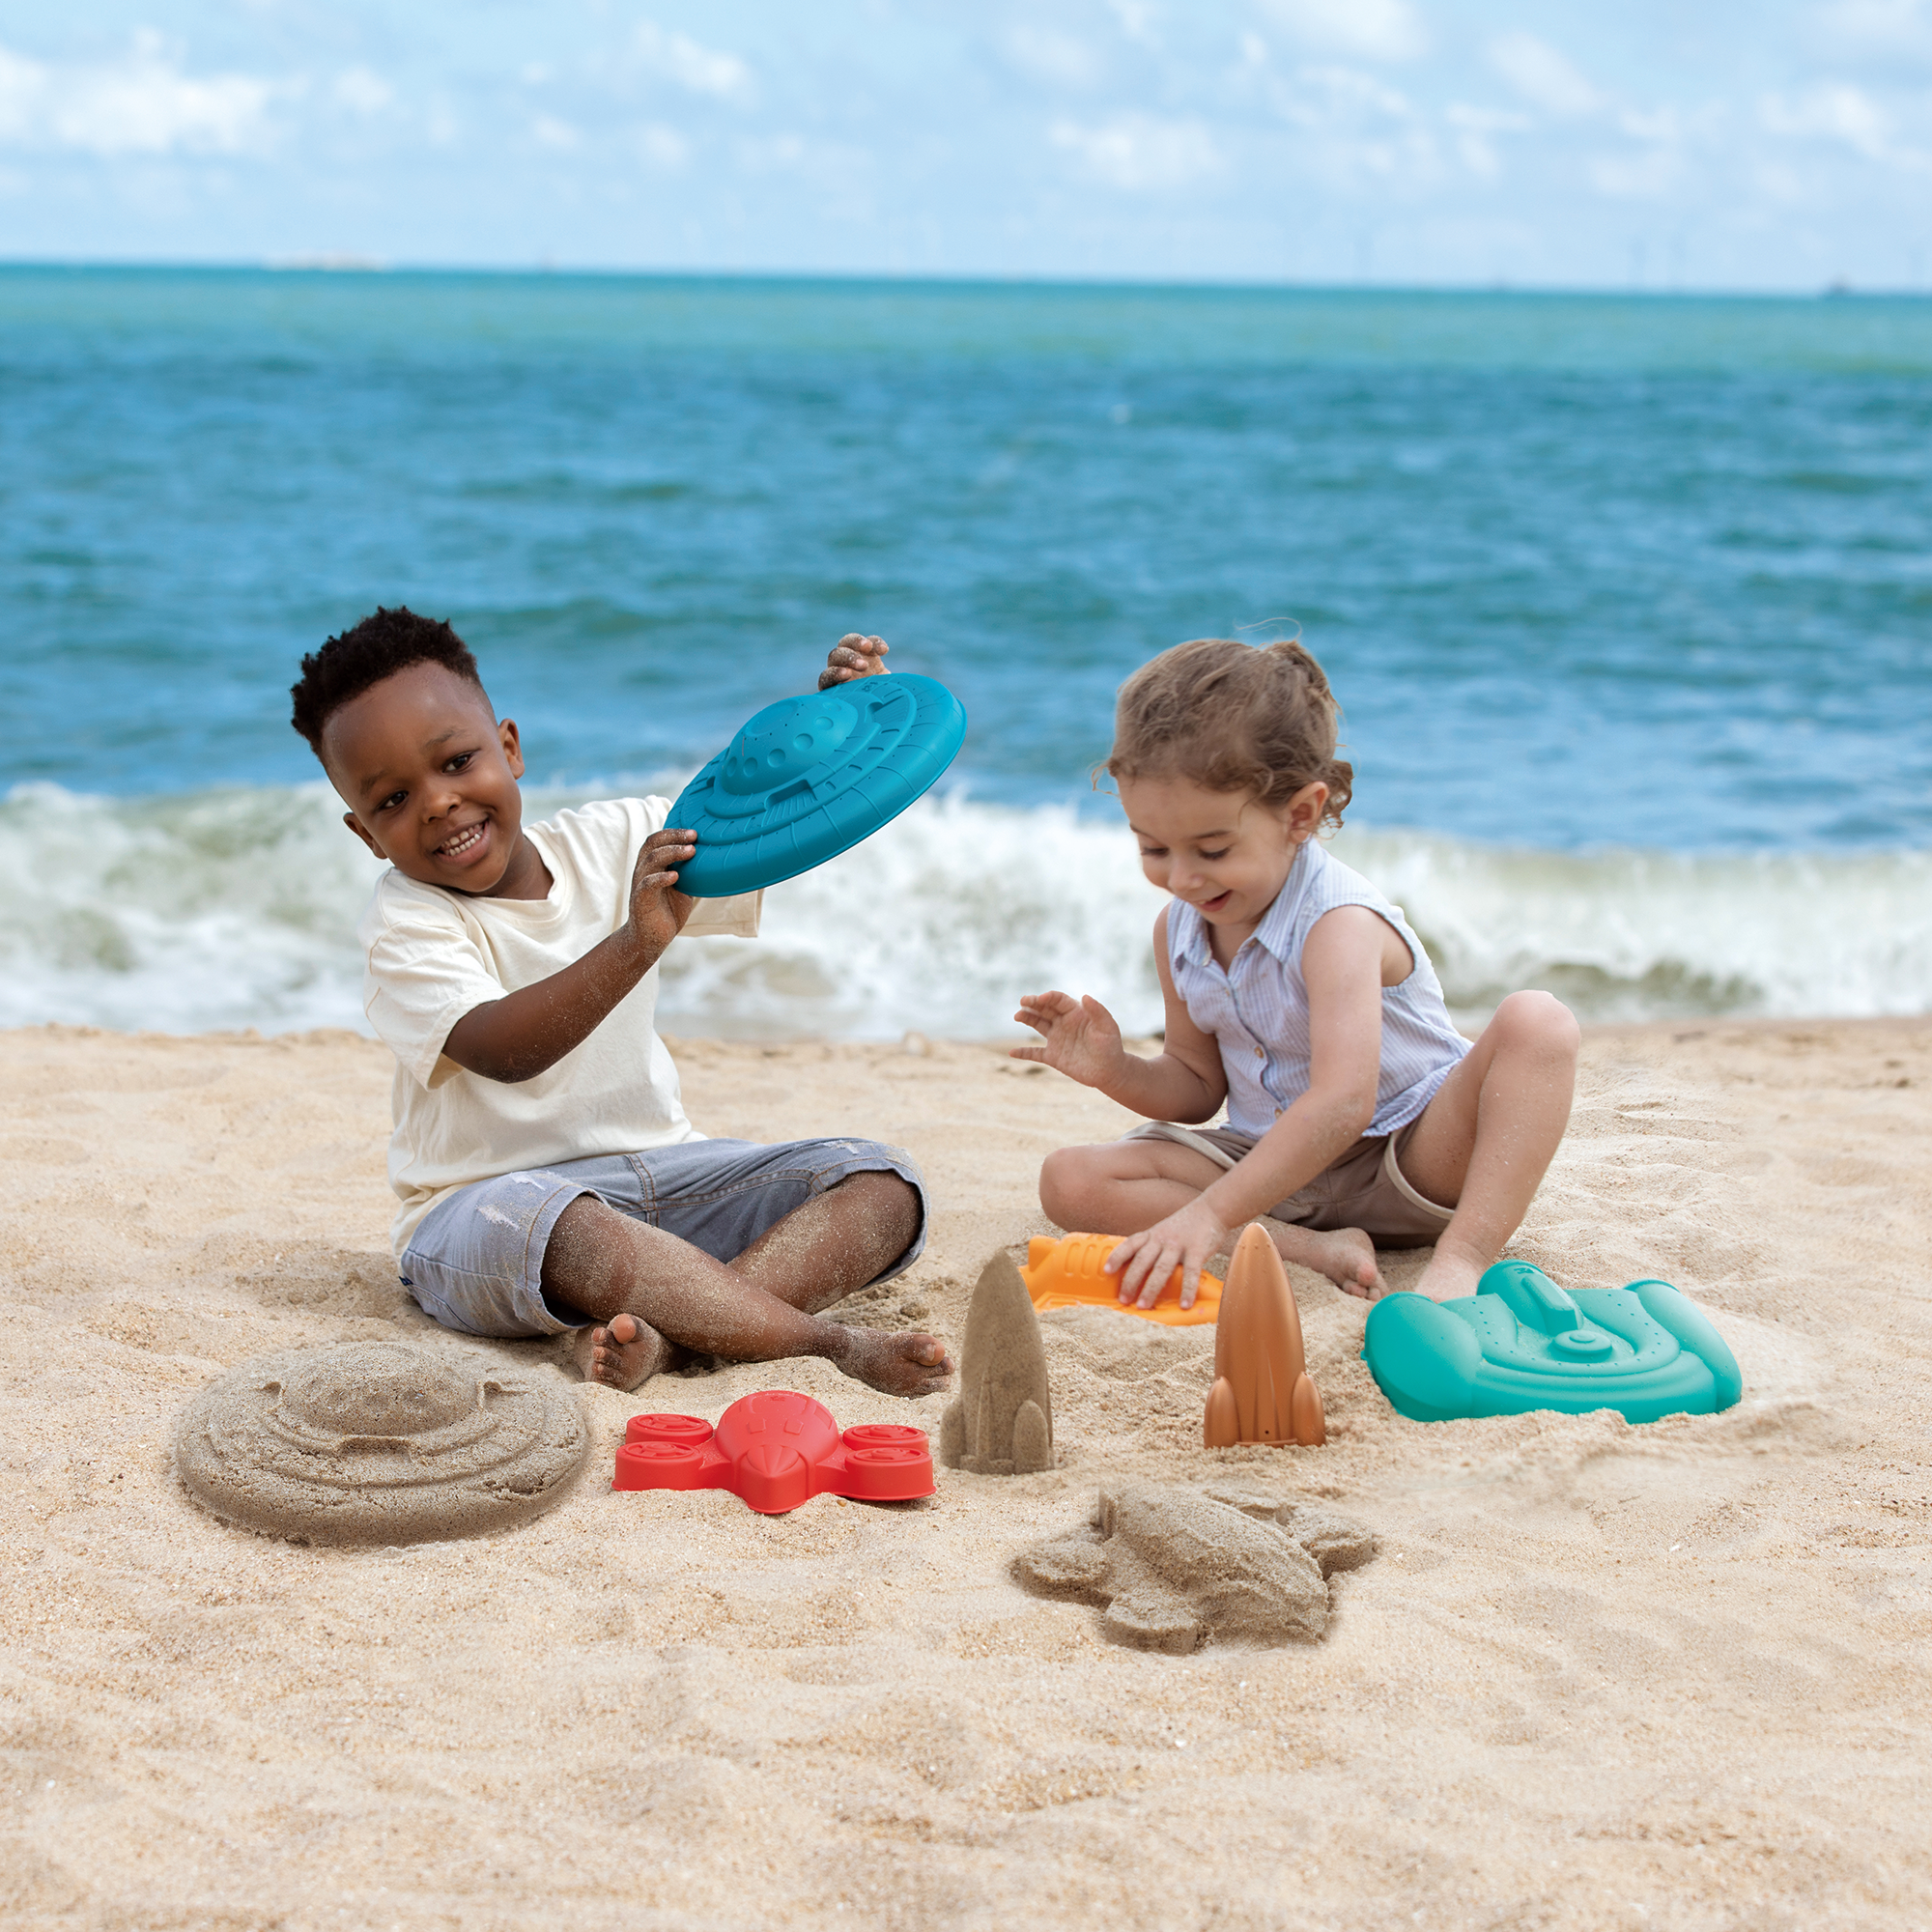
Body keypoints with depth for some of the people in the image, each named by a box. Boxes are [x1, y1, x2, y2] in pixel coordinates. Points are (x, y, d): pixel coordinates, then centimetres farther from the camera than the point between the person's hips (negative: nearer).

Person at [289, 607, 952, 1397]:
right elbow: (504, 1051, -28)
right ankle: (831, 1344, -39)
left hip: (664, 1170, 6)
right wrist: (637, 943, -40)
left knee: (883, 1185, -13)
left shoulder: (611, 842, 6)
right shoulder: (405, 924, -10)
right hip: (486, 1205, -6)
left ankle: (657, 1331, -37)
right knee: (566, 1230, -42)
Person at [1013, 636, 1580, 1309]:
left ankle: (1461, 1260, -37)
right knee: (1070, 1179, -15)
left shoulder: (1339, 924, -25)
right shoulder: (1178, 930, 0)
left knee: (1537, 1023, -31)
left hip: (1413, 1155, -6)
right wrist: (1116, 1071, -12)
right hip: (1278, 1166, 6)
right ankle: (1310, 1247, -26)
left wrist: (1210, 1214, -44)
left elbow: (1342, 1104, -38)